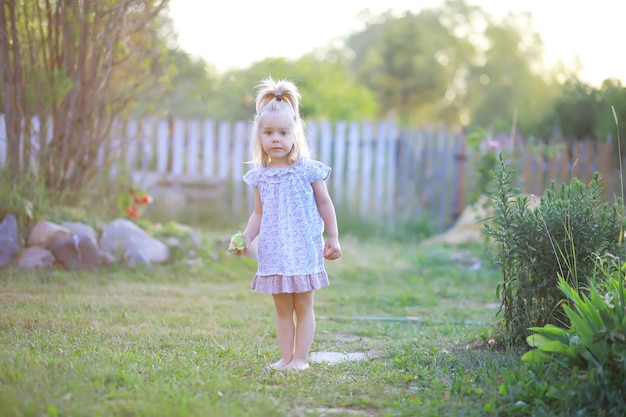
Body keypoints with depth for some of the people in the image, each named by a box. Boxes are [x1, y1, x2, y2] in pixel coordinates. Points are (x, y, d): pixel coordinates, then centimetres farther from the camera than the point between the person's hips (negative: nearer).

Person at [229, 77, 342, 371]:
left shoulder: (308, 170, -7)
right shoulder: (260, 176, 3)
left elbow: (324, 203, 1)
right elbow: (259, 213, 11)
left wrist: (333, 238, 1)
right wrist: (245, 238, -3)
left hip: (304, 249, -3)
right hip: (274, 253, 4)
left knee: (303, 307, 4)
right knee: (282, 309, 9)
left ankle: (300, 359, 8)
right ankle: (286, 358, 15)